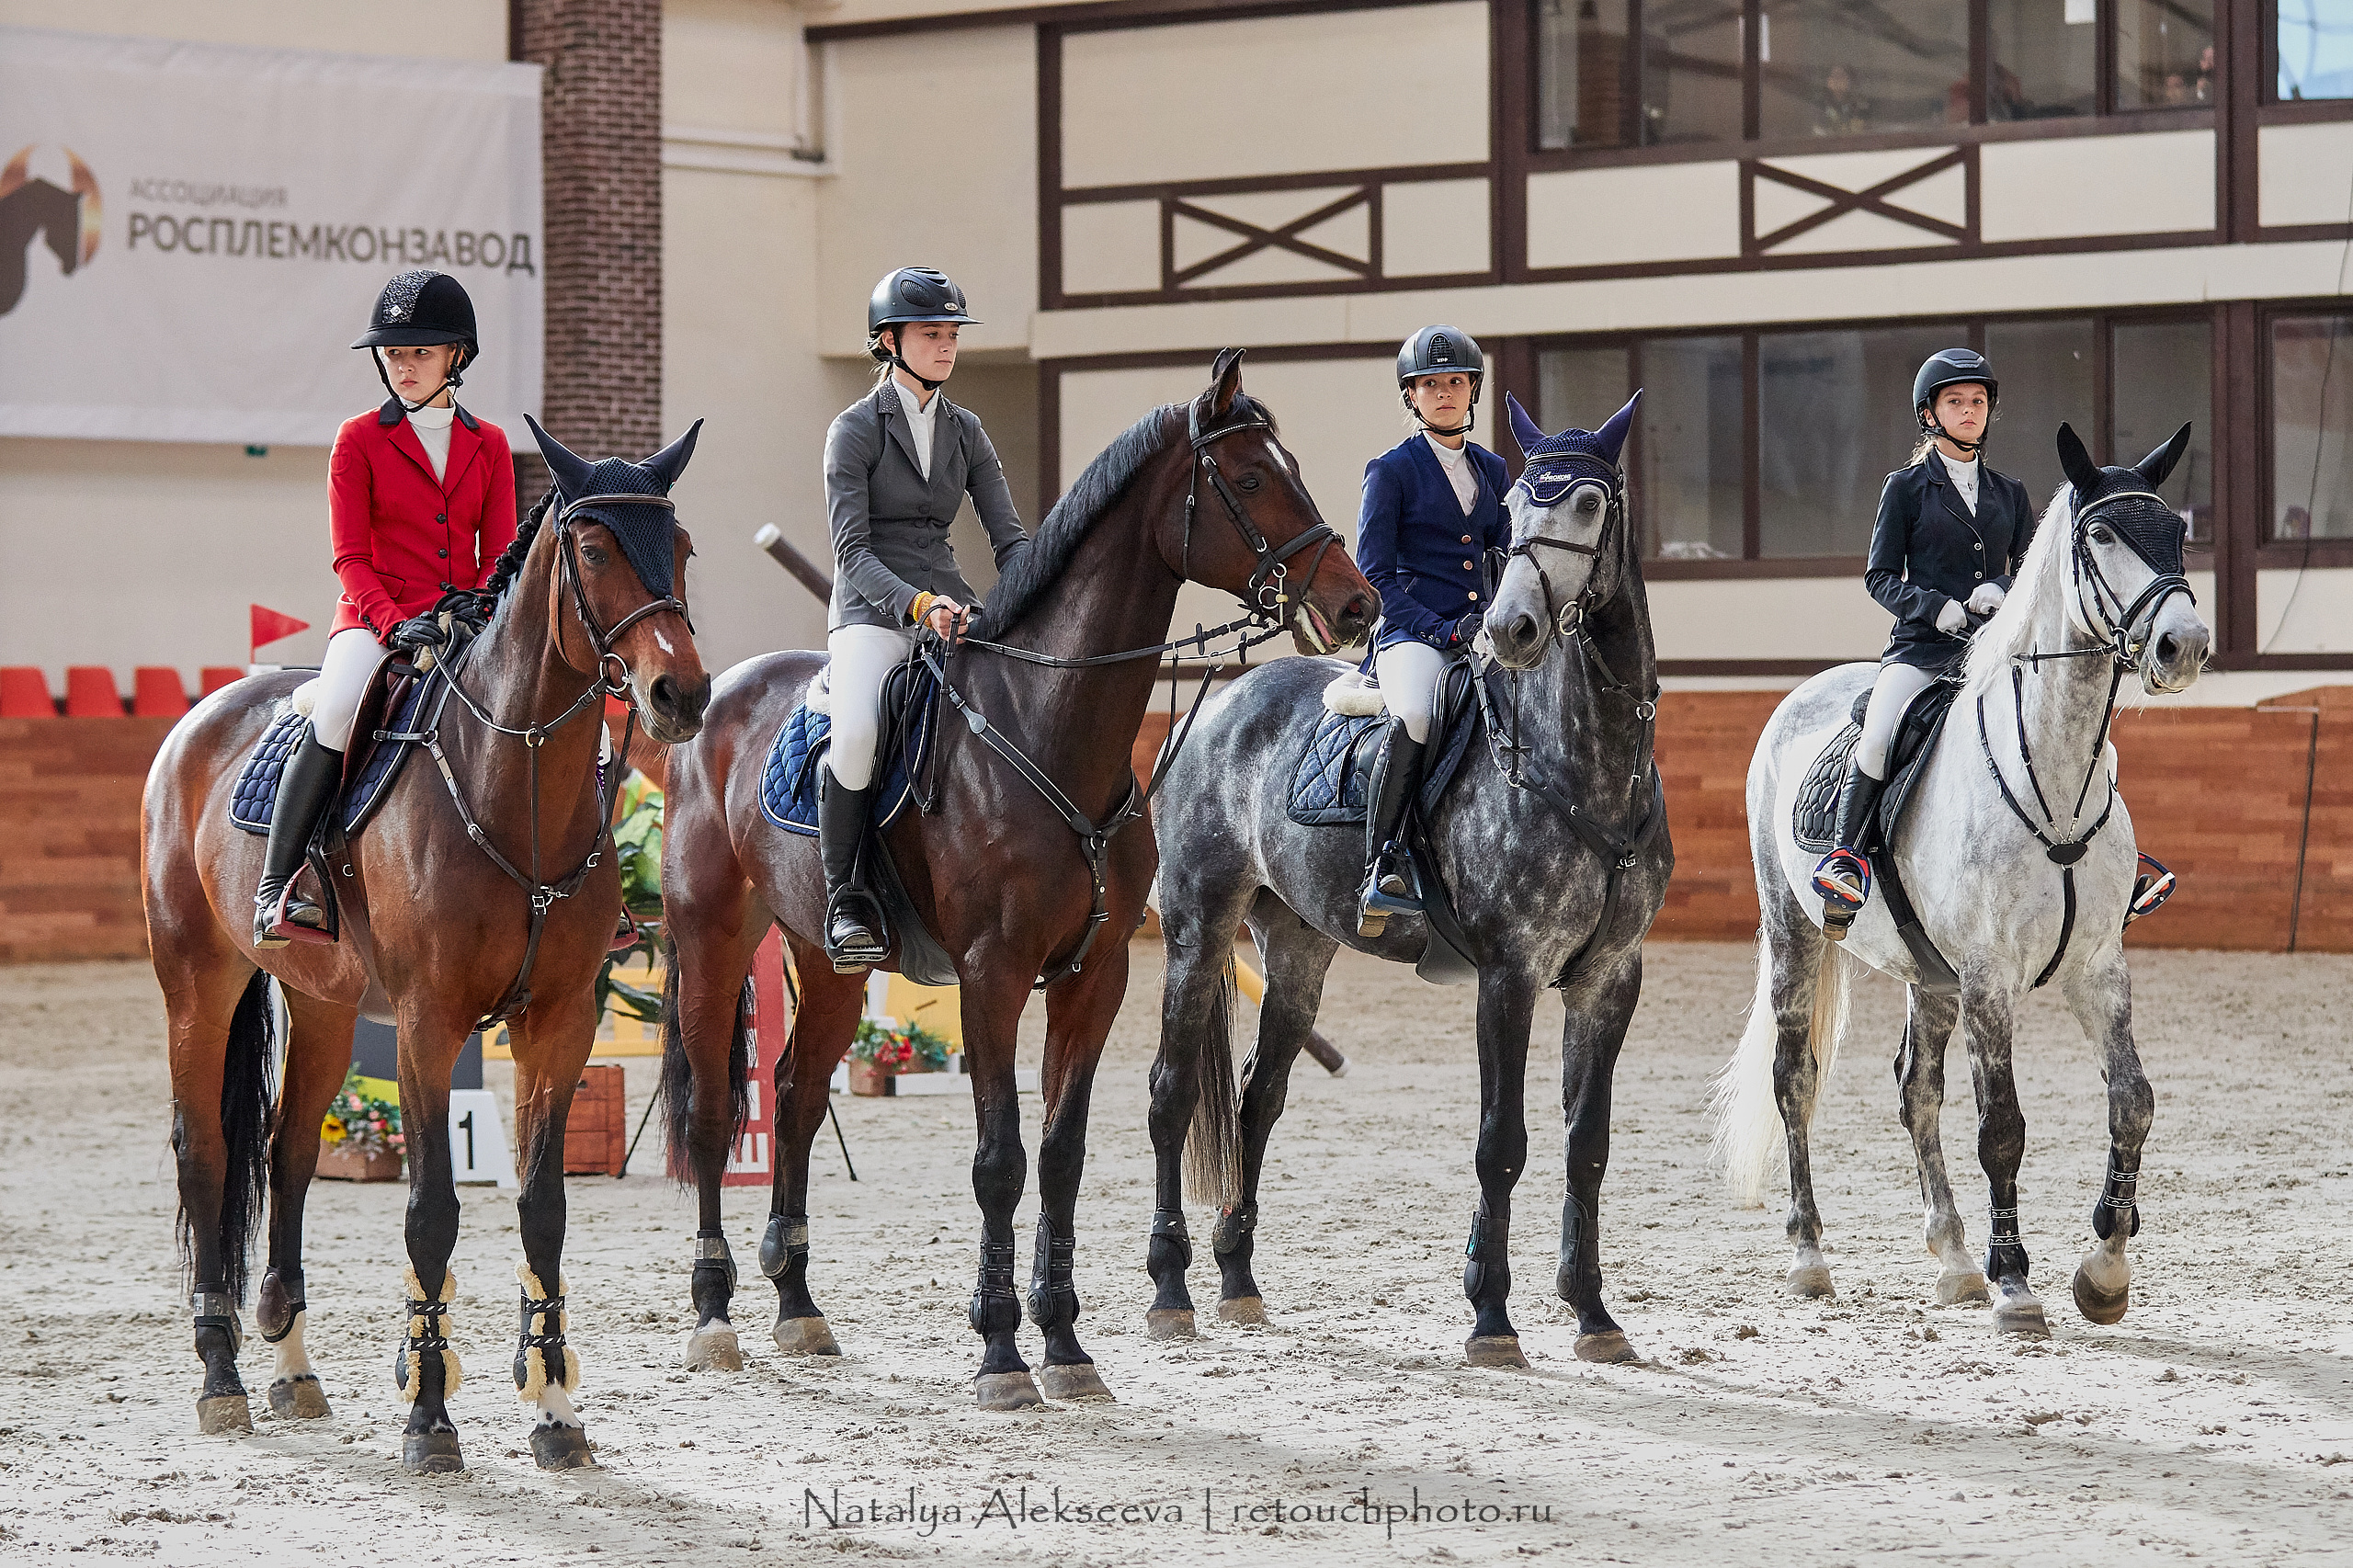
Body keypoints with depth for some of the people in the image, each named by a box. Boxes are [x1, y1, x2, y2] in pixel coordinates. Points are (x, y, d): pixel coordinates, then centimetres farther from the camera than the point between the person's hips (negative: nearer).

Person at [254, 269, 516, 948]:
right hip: (375, 621, -3)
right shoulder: (359, 440, 4)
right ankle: (275, 889, -29)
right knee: (336, 714, -34)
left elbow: (501, 558, 9)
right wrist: (396, 625, -18)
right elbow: (351, 558, -2)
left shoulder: (489, 446, 13)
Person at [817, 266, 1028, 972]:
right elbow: (852, 551, -11)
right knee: (857, 734, -33)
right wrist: (918, 605, -27)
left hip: (950, 606, 6)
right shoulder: (855, 429, -2)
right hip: (873, 612, -5)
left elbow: (1008, 537, 9)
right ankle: (845, 899, -17)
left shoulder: (965, 431, 14)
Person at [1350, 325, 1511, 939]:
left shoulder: (1491, 470, 18)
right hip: (1411, 634, -6)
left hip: (1481, 634, 6)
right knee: (1415, 715, -37)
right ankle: (1380, 868, -34)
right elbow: (1375, 576, -2)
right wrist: (1442, 631, -13)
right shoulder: (1392, 470, 3)